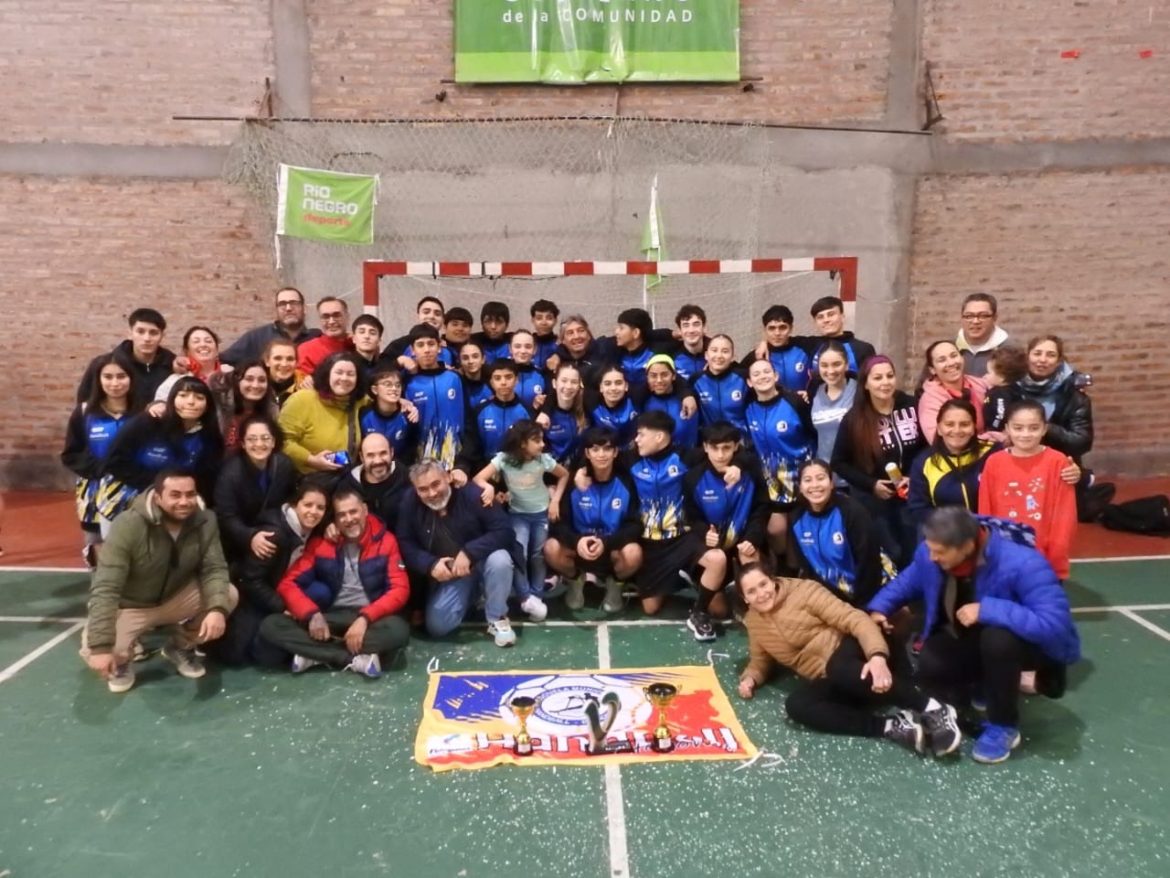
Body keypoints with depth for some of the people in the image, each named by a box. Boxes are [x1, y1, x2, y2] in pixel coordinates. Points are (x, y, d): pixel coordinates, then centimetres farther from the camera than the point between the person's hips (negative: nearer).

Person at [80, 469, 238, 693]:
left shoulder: (205, 521, -18)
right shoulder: (128, 526, -30)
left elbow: (215, 569, -18)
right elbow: (105, 589, -33)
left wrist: (217, 609, -39)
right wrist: (100, 646, -39)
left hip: (176, 597, 4)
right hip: (129, 606, -3)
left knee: (228, 596, -21)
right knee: (95, 654, -29)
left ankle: (182, 647, 8)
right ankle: (121, 661, 12)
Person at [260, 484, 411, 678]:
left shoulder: (385, 540, -3)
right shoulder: (320, 542, 1)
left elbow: (400, 589, -8)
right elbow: (288, 584, -1)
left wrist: (365, 618, -23)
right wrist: (312, 614, -19)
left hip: (368, 618, -2)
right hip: (329, 617, 2)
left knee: (399, 630, -35)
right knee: (270, 626, -22)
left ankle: (315, 655, -22)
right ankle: (357, 659, -25)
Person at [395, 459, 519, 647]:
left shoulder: (472, 494, -23)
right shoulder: (410, 505, -12)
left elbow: (505, 531, -27)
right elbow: (405, 545, -6)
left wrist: (469, 552, -35)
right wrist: (430, 564, -24)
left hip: (480, 562, -3)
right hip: (448, 573, 3)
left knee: (500, 560, -37)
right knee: (437, 626, -10)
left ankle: (497, 619, -12)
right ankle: (471, 597, 21)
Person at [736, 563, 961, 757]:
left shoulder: (803, 590, -6)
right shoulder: (754, 622, 10)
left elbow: (854, 619, -14)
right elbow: (760, 661, 24)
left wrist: (877, 655, -32)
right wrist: (749, 678, -1)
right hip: (825, 682, 4)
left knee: (840, 669, -41)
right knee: (795, 705, -29)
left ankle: (932, 708, -32)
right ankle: (891, 726, -30)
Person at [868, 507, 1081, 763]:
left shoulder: (1021, 564, -37)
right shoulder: (929, 554, -18)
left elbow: (1056, 624, -44)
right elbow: (906, 582, 4)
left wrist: (987, 609, -45)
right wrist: (879, 608, -11)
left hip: (1032, 642, -5)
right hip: (972, 639, 6)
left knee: (997, 638, -40)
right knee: (929, 667, -20)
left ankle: (1004, 727, -14)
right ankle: (993, 686, 15)